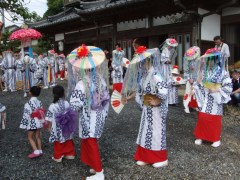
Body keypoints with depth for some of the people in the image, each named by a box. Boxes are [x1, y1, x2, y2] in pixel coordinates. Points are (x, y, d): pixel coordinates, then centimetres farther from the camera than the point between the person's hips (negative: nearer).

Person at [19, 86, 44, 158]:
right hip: (39, 123, 6)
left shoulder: (28, 104, -20)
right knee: (38, 136, 17)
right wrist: (42, 122, 17)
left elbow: (26, 115, -18)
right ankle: (40, 150, 25)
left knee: (30, 137, 8)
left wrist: (24, 125, -8)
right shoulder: (40, 102, -1)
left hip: (32, 123, -6)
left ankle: (36, 151, -1)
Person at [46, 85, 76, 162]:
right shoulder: (67, 104, -11)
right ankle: (70, 154, 31)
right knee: (68, 141, 18)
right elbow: (71, 115, -2)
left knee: (58, 143, 14)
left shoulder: (52, 106, -19)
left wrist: (50, 127, 3)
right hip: (67, 128, 3)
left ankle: (58, 157, 28)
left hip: (57, 129, -2)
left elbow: (50, 120, -12)